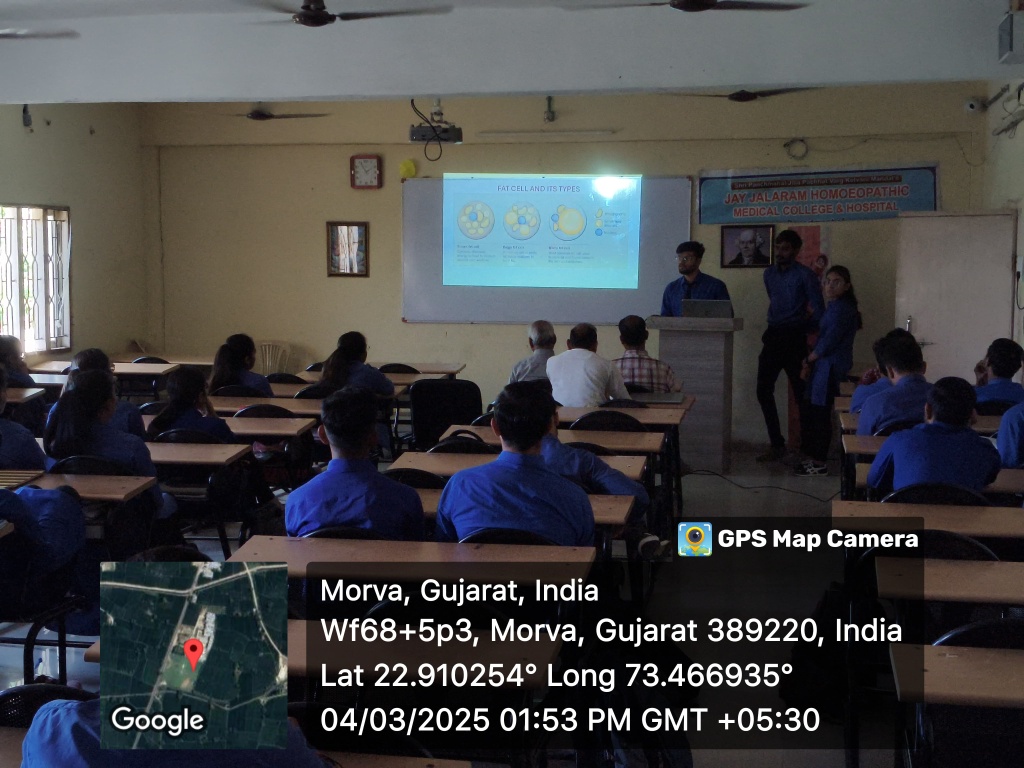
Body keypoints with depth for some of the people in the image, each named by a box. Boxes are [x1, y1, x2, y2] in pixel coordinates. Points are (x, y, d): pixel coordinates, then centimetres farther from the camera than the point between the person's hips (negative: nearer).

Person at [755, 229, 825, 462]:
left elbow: (819, 311, -6)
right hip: (772, 337, 6)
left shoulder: (805, 276, -7)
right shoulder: (769, 274, 12)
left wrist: (804, 329, 4)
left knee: (800, 392, 1)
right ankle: (777, 445, 5)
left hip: (794, 339, -6)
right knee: (764, 390, -1)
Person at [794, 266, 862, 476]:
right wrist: (811, 360, 9)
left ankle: (819, 463, 0)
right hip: (823, 366, 10)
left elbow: (829, 342, -18)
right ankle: (814, 458, 19)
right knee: (808, 410, 11)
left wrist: (809, 359, -5)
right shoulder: (835, 307, 16)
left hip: (830, 367, -10)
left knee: (819, 412, -6)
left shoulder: (841, 309, -14)